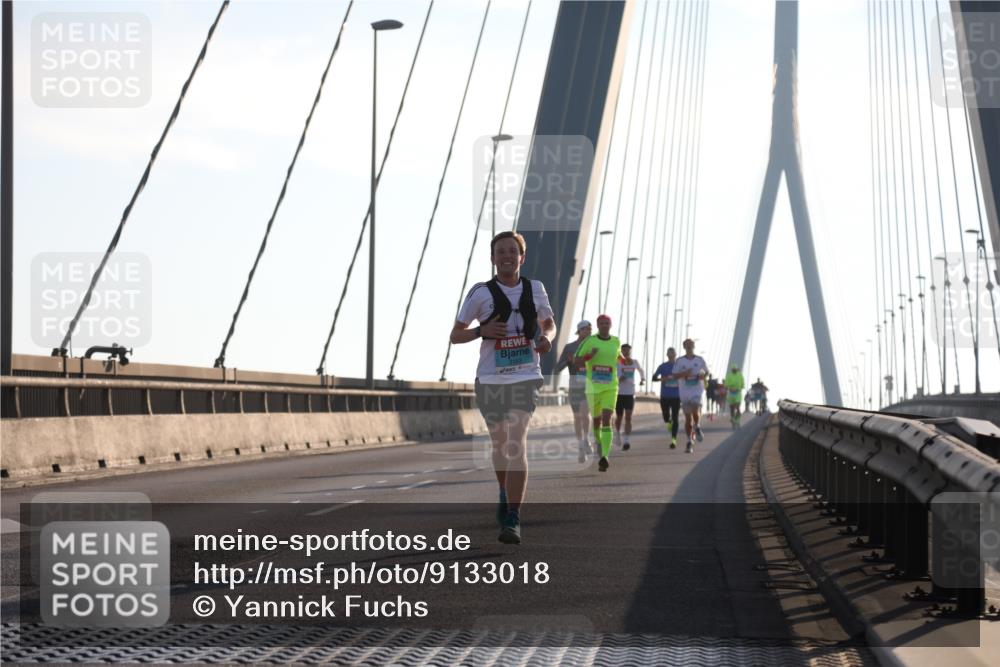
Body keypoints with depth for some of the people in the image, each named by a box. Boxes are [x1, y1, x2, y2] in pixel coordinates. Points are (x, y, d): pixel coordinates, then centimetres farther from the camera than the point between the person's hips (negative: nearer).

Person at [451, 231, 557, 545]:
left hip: (525, 376, -1)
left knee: (517, 442, -15)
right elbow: (455, 335, 3)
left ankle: (512, 520, -19)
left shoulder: (535, 289, 6)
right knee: (499, 443, 15)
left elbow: (549, 323, 21)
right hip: (490, 378, 1)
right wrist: (482, 331, -17)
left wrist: (547, 338, -3)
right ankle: (505, 494, 42)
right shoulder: (480, 292, -1)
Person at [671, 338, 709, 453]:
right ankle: (690, 441, 13)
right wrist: (684, 373, -17)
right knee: (688, 417, 5)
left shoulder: (700, 360, 5)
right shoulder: (679, 361, 3)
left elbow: (707, 371, 16)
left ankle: (697, 427, 7)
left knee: (695, 410, -24)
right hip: (685, 392, 1)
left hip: (697, 391, -1)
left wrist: (703, 375, -6)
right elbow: (675, 375, 0)